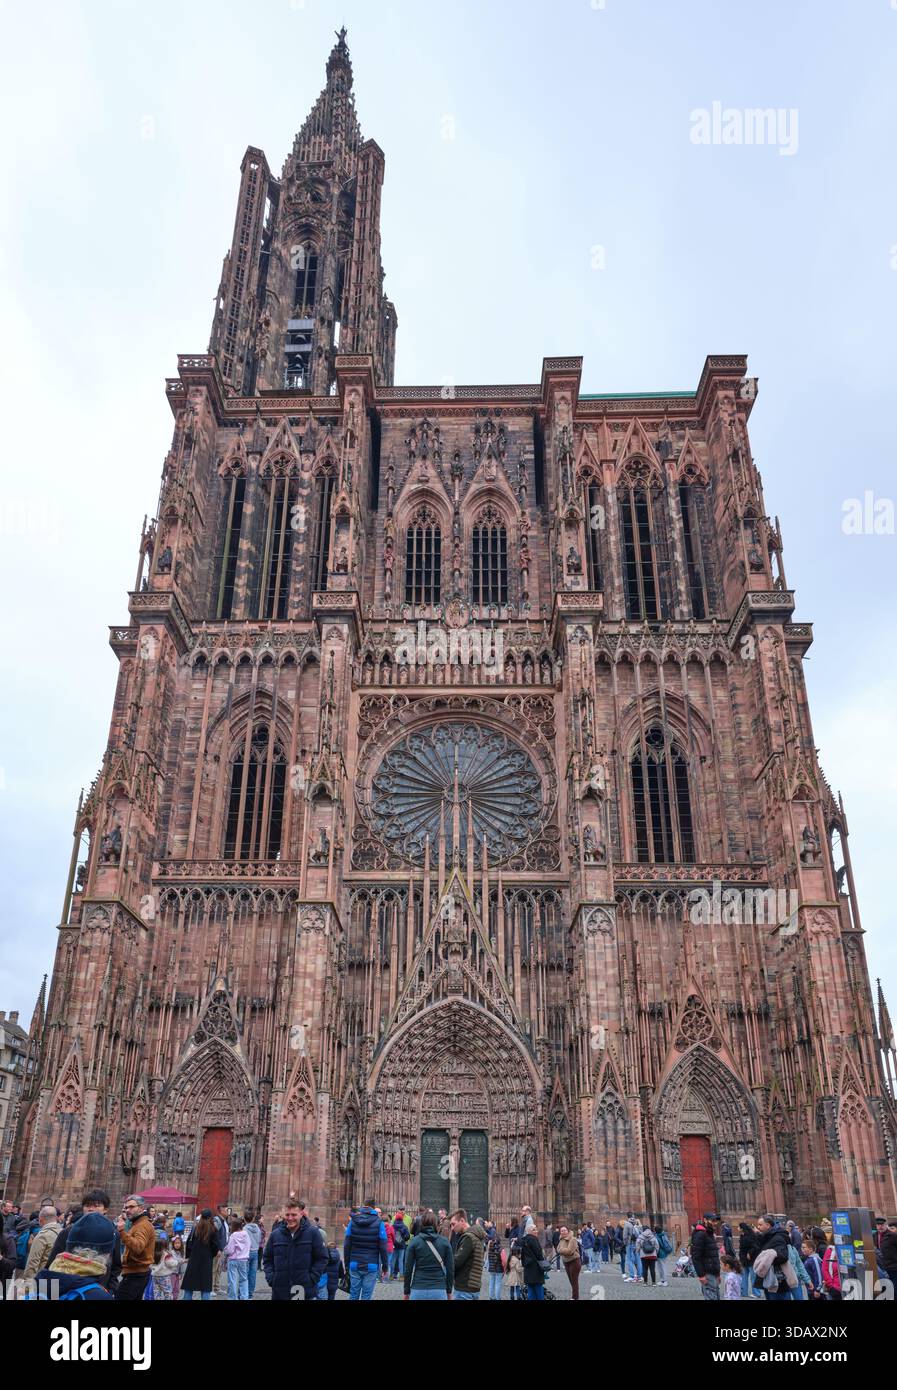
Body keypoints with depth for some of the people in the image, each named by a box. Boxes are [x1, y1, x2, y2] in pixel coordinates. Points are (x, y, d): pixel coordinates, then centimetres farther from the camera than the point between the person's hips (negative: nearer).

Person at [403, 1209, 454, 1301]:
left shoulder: (414, 1241, -1)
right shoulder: (445, 1242, 1)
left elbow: (408, 1269, 0)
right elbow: (450, 1269, 4)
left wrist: (406, 1292, 9)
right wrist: (449, 1291, 14)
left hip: (418, 1291, 0)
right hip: (439, 1291, 1)